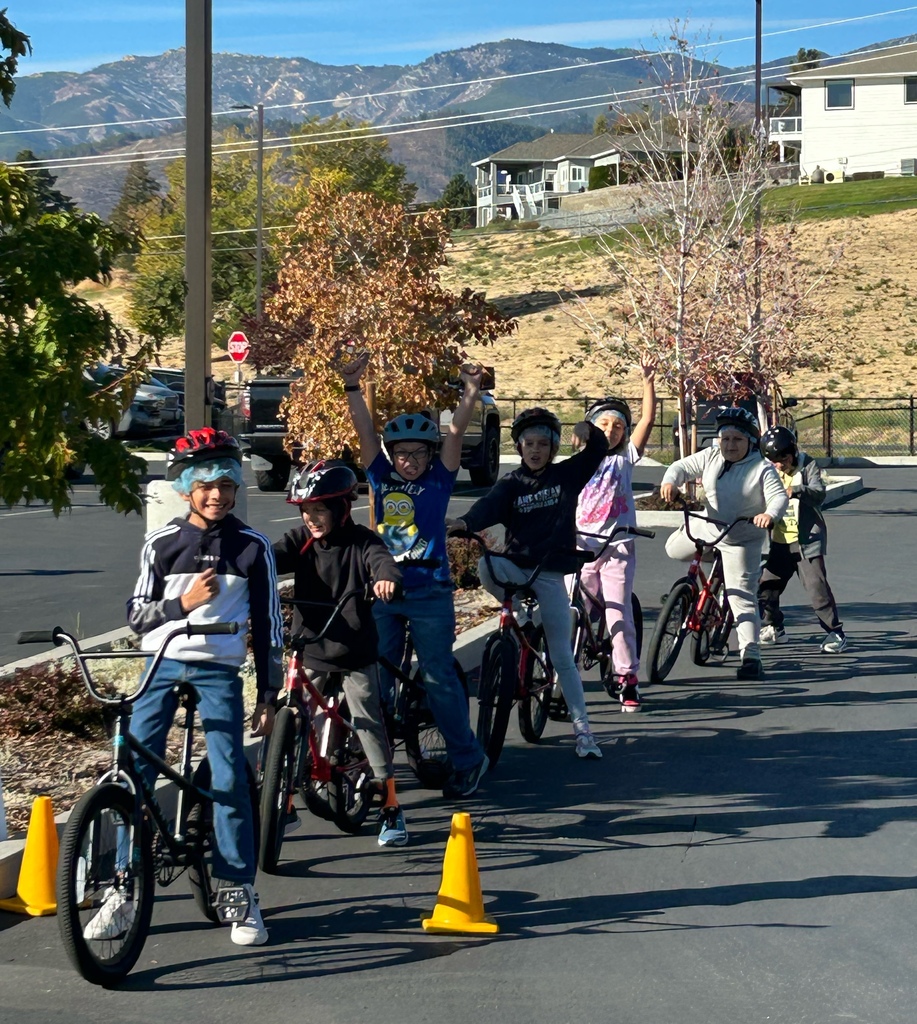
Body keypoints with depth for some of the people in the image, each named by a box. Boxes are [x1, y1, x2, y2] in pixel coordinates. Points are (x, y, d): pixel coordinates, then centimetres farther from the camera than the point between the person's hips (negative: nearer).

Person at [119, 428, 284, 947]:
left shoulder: (252, 547, 2)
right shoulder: (162, 544, 3)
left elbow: (268, 624, 6)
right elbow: (136, 615, 3)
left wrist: (269, 697, 4)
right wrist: (182, 603, -16)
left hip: (219, 672, -1)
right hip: (163, 666, 1)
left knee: (230, 779, -10)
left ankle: (239, 891, 2)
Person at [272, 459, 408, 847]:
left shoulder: (360, 541, -7)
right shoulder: (300, 540, 1)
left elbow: (382, 559, -26)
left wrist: (385, 577, -51)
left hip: (355, 654, -3)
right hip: (309, 651, 3)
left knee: (369, 724, -4)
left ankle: (391, 808, 6)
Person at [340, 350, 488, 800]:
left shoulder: (439, 479, 1)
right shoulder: (381, 476, 7)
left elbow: (456, 432, -9)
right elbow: (365, 431, -2)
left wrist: (471, 393, -18)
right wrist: (352, 388, -12)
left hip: (429, 592, -3)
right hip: (382, 590, 3)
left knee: (438, 678, -1)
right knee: (375, 677, 6)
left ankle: (468, 759, 10)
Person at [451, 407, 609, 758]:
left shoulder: (566, 475, 6)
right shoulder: (511, 484, 3)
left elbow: (598, 449, 3)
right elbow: (489, 506, -15)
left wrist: (588, 431, -20)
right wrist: (465, 522, -36)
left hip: (549, 574, -1)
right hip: (515, 566, 1)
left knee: (562, 655, -3)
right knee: (487, 567, -35)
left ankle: (582, 729, 2)